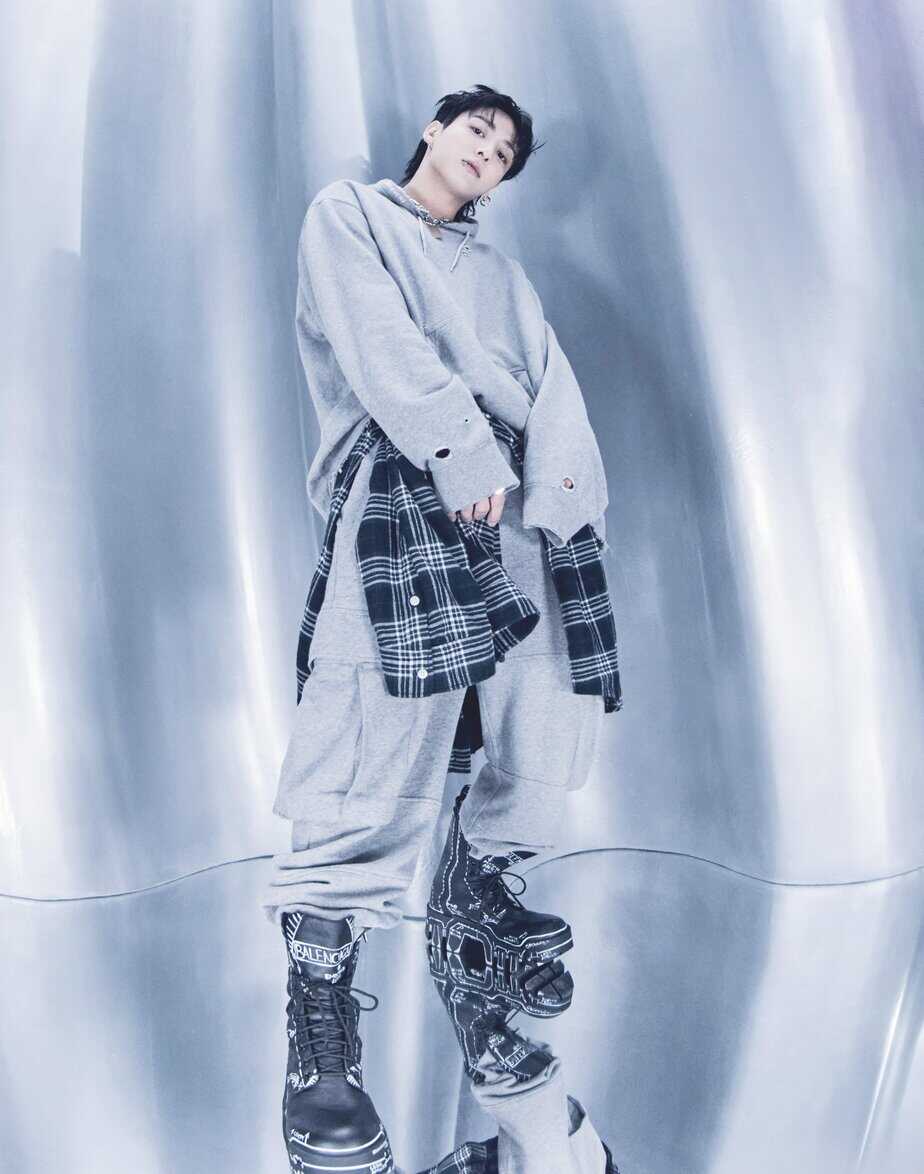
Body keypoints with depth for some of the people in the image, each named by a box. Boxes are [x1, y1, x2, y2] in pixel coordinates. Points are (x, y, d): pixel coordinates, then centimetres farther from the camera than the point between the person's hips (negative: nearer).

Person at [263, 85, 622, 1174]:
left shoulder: (499, 271, 33)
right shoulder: (347, 212, 19)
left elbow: (553, 382, 16)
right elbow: (379, 341, -1)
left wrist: (557, 485, -5)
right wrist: (463, 453, -14)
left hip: (520, 503, 7)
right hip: (403, 492, -6)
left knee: (548, 726, 2)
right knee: (378, 761, -17)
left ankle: (475, 889, 28)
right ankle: (318, 1027, -6)